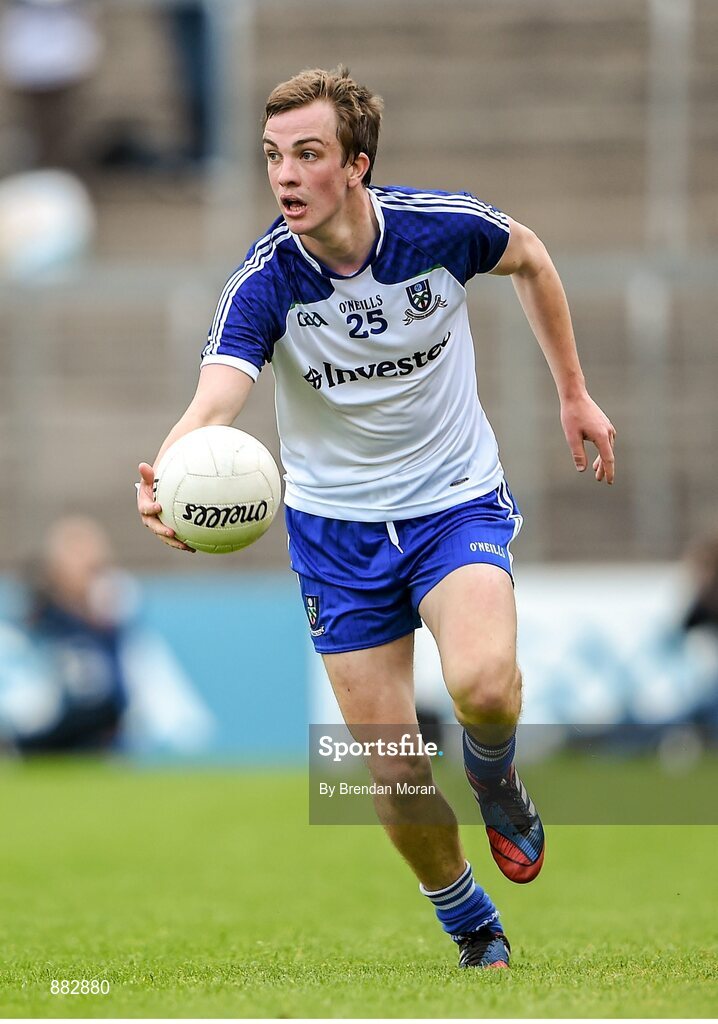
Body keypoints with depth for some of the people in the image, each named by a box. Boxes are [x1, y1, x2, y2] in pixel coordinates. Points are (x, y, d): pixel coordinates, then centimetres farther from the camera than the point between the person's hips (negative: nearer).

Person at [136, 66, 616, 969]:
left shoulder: (442, 227, -17)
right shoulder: (263, 283, -19)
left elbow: (529, 258, 7)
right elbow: (213, 403, -34)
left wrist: (572, 393, 11)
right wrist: (165, 477, -56)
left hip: (457, 503, -1)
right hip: (336, 529, 1)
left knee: (482, 683, -31)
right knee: (394, 777, -1)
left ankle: (492, 769, 6)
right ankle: (476, 939, 25)